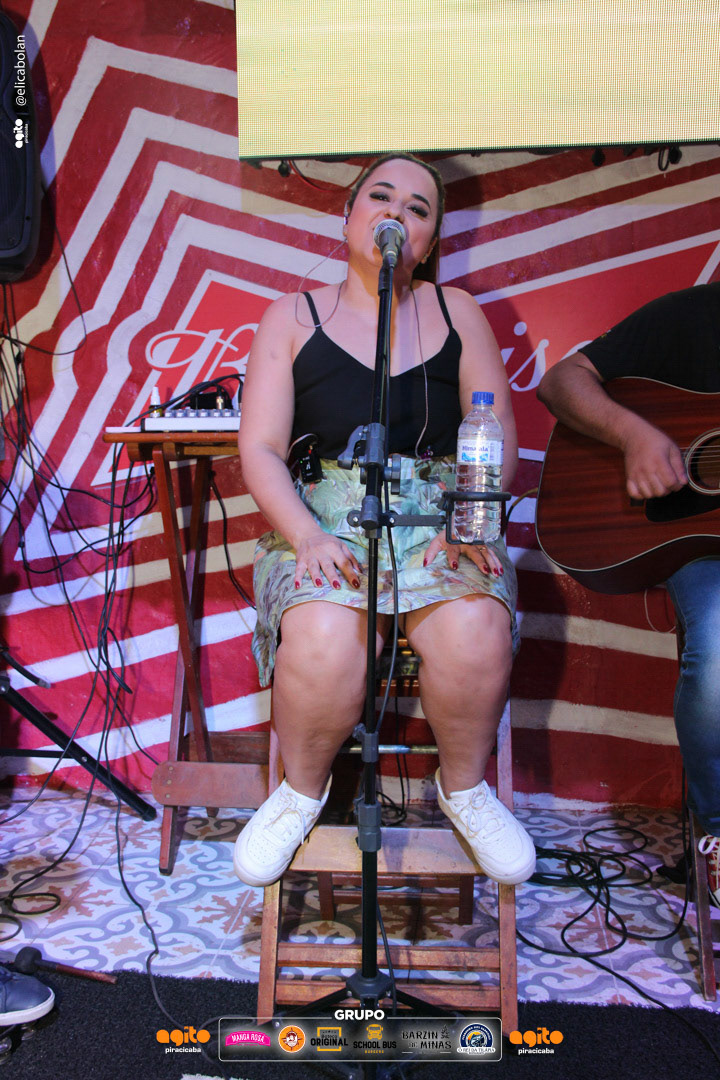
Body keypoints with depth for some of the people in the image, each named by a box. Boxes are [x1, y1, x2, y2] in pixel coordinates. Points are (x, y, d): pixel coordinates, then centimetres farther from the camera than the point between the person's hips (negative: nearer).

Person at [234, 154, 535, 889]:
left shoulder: (456, 312, 14)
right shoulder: (293, 317, 10)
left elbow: (497, 431, 8)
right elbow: (260, 450, 1)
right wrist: (306, 537, -16)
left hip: (437, 514, 1)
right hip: (321, 516, -1)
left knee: (477, 632, -30)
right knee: (323, 644, -31)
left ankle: (464, 786, 2)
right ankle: (302, 788, 2)